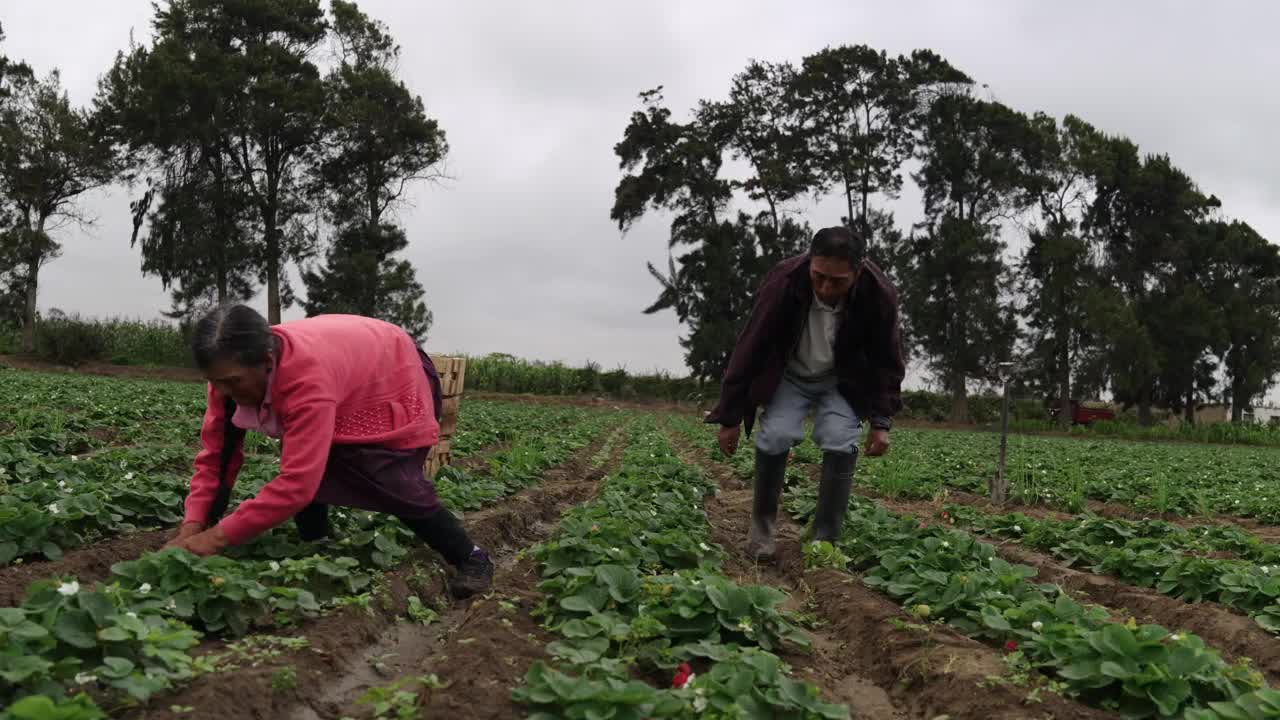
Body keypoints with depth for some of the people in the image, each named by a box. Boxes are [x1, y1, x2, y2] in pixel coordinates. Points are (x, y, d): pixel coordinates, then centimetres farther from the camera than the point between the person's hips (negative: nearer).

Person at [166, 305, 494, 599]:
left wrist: (219, 536, -45)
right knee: (310, 464, -7)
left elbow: (297, 483, -48)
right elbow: (215, 455, -16)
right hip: (349, 389, 8)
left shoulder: (307, 376, -46)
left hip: (397, 380, -7)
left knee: (395, 488, -15)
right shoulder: (231, 372, -22)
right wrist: (192, 527, -29)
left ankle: (471, 558, 2)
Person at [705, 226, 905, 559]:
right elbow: (750, 349, -23)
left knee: (841, 442, -19)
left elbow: (887, 362, -10)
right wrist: (730, 418, -19)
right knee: (775, 435, -21)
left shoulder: (879, 294, -28)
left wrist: (881, 421, -11)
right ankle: (761, 526, 0)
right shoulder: (783, 282, -33)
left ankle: (825, 539, -5)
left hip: (842, 380, 1)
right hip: (788, 374, -1)